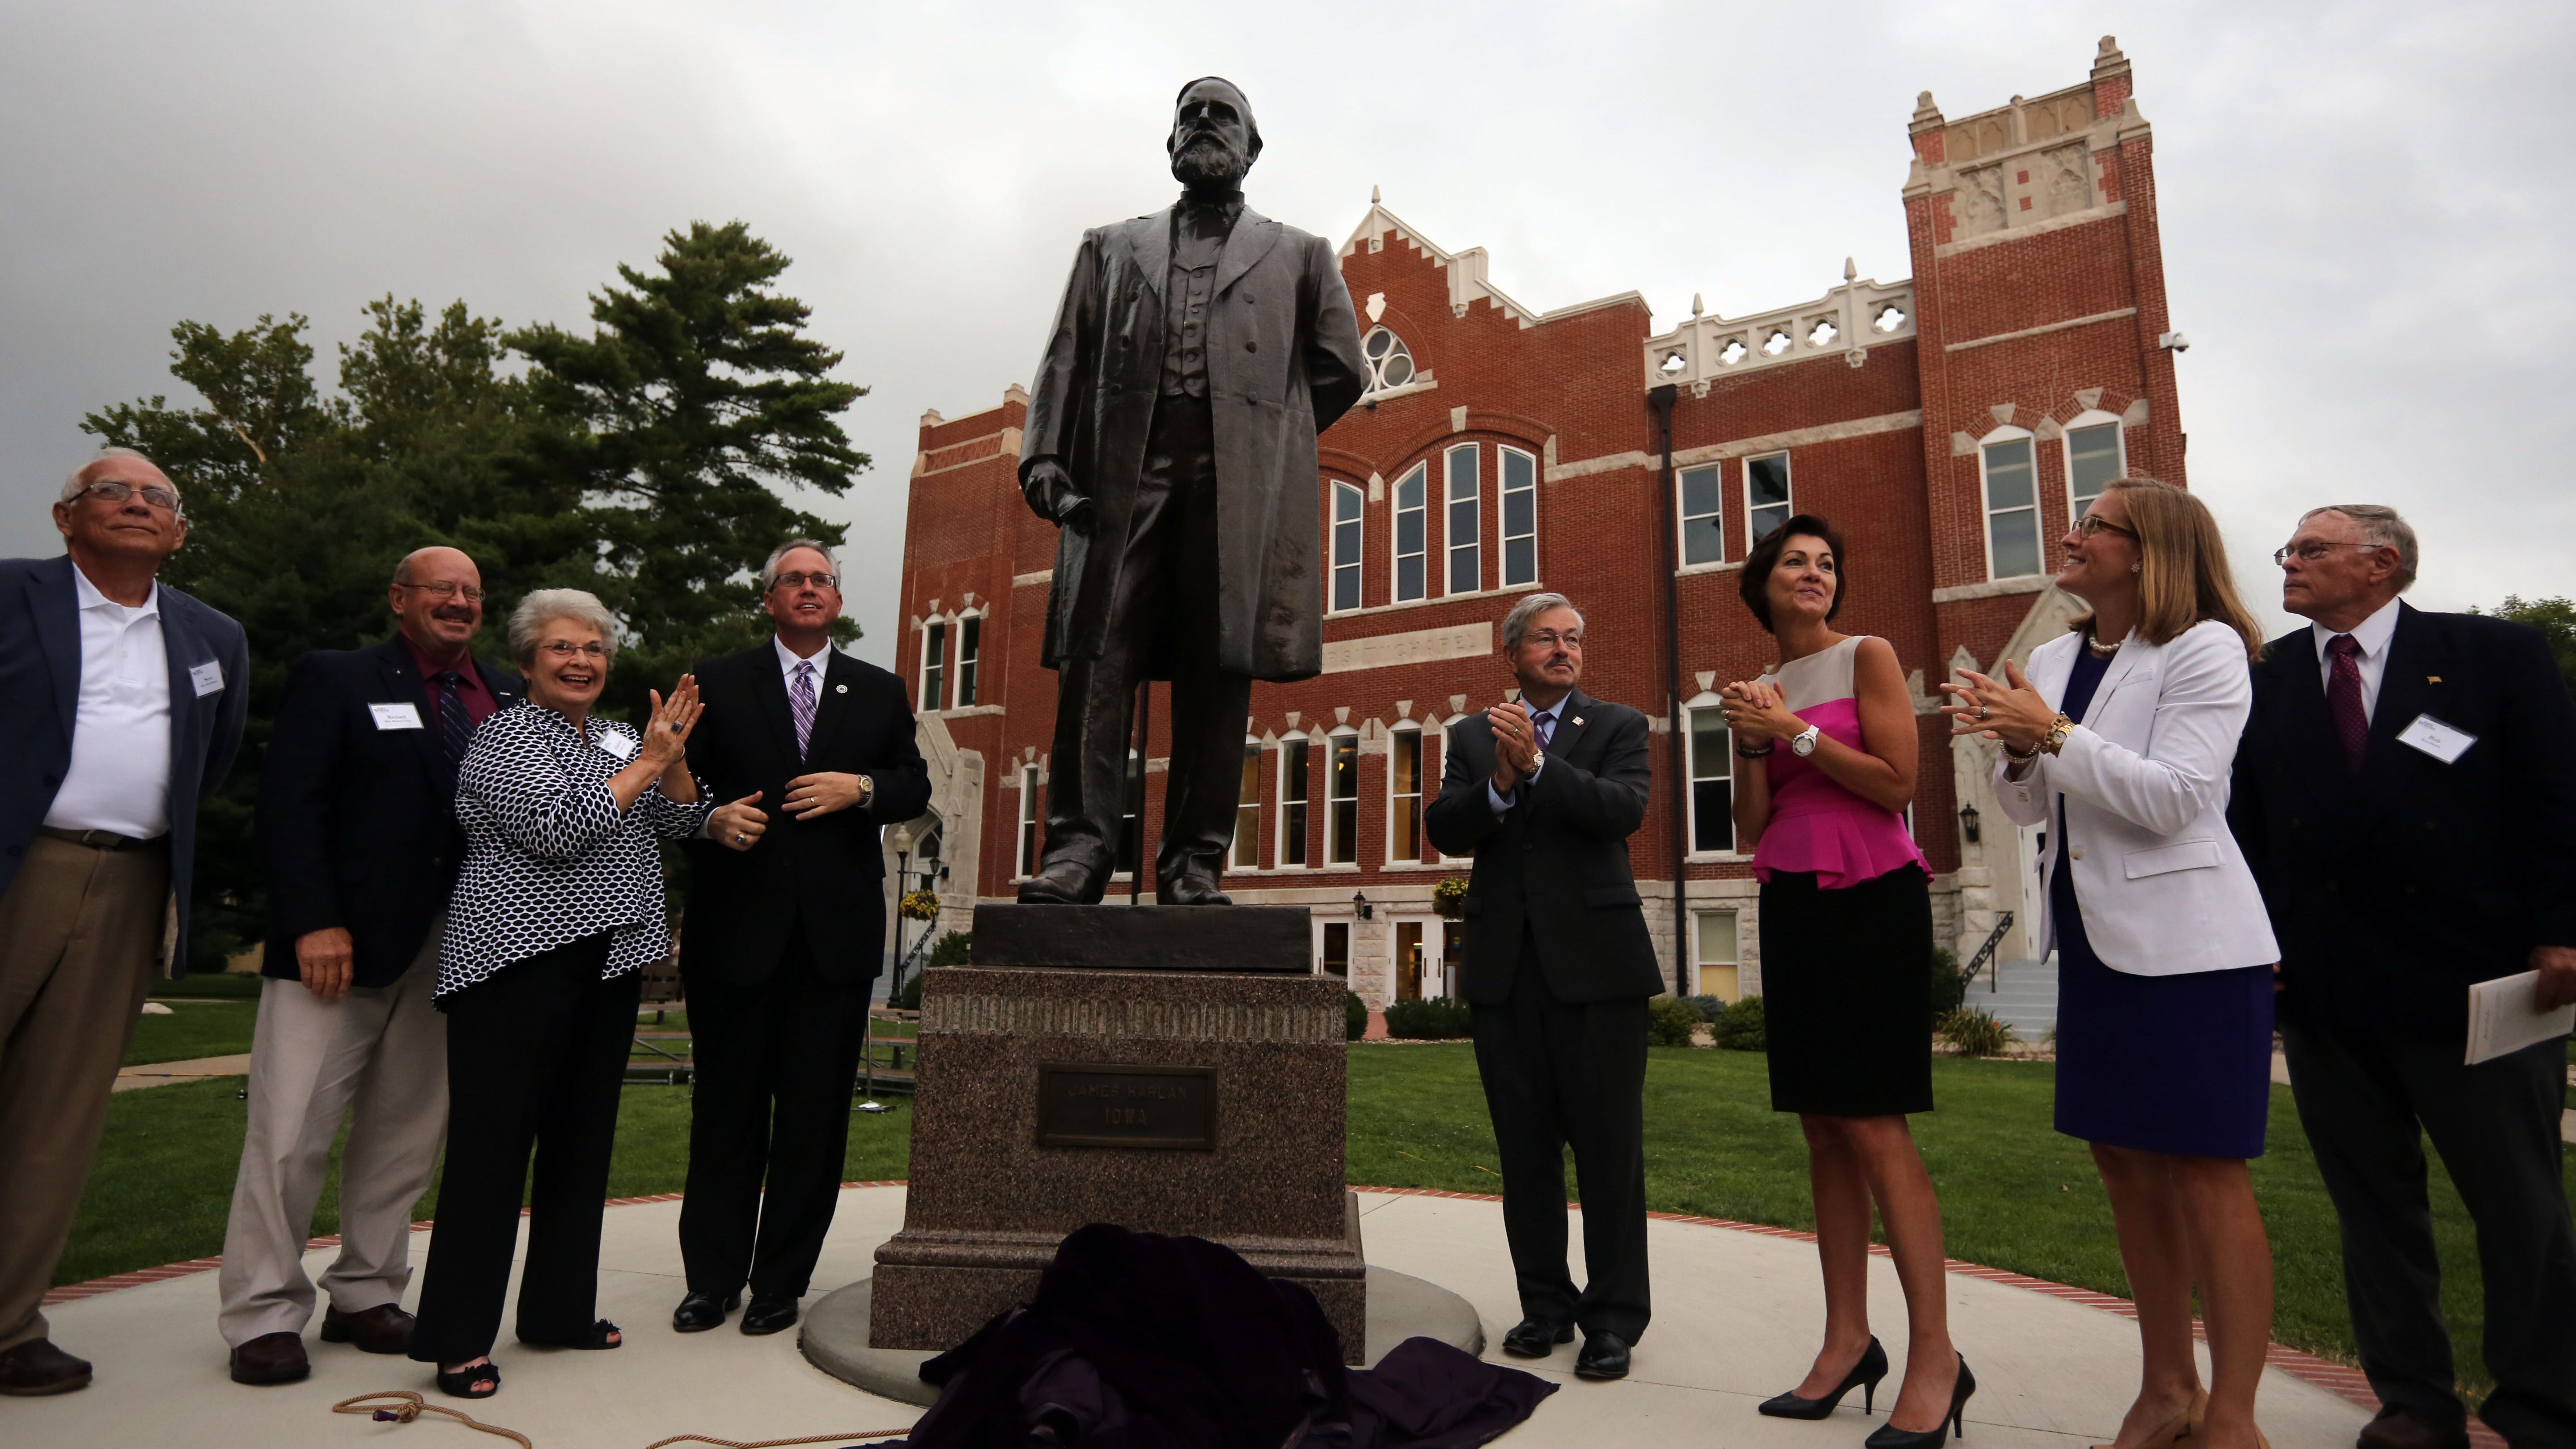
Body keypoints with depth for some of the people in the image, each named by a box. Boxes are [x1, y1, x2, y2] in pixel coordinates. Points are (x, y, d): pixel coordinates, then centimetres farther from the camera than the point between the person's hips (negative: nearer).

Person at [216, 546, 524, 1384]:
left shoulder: (510, 698, 13)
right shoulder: (333, 679, 3)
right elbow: (289, 806, -5)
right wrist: (314, 924, -14)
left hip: (454, 946, 4)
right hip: (341, 941, -3)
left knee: (408, 1131, 9)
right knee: (290, 1132, 0)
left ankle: (365, 1296, 21)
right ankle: (264, 1315, 13)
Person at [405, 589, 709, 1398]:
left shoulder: (616, 739, 15)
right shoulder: (506, 737, -6)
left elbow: (678, 823, 10)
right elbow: (557, 829, -20)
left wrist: (673, 755, -6)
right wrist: (645, 762, -14)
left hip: (608, 963, 7)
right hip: (520, 963, -7)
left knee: (581, 1139, 12)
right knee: (494, 1144, -3)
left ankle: (560, 1310, 24)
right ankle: (457, 1339, 6)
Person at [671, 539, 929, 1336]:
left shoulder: (880, 692, 13)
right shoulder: (719, 683, 9)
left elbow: (915, 785, 8)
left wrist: (861, 788, -10)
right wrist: (710, 819, -14)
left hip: (836, 932, 1)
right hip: (736, 926, -1)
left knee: (815, 1111, 5)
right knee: (727, 1105, 8)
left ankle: (781, 1283, 18)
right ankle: (713, 1276, 23)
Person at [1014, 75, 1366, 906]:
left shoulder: (1298, 256, 23)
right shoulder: (1110, 247, 25)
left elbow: (1341, 368, 18)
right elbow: (1065, 362, 14)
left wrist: (1264, 435, 9)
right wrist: (1045, 456, -1)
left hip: (1240, 483, -1)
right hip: (1121, 473, 1)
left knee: (1217, 674, -6)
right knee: (1094, 657, -9)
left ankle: (1194, 866, -4)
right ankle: (1079, 846, -7)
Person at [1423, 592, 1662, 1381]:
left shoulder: (1618, 725, 7)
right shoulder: (1473, 735, 12)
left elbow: (1624, 810, -11)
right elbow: (1443, 830, 0)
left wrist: (1537, 764, -22)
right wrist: (1498, 785, -18)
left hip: (1595, 960, -2)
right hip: (1505, 965, 3)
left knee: (1609, 1146, 1)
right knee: (1525, 1147, 10)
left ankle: (1614, 1318, 14)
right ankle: (1546, 1303, 24)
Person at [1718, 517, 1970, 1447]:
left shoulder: (1868, 656, 1)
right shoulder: (1760, 685, 14)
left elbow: (1897, 783, -10)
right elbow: (1751, 828, 8)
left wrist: (1795, 731, -11)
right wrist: (1751, 743, -6)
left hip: (1870, 898, -5)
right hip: (1793, 907, 6)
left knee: (1872, 1124, -10)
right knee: (1823, 1127, 5)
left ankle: (1934, 1355, -2)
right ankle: (1847, 1342, 11)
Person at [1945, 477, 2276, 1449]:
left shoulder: (2205, 650, -9)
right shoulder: (2052, 660, 10)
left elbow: (2172, 798, -19)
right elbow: (2031, 808, 12)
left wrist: (2053, 733, -21)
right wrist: (2015, 751, -7)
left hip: (2188, 947, -7)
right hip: (2096, 940, 7)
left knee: (2205, 1176, 0)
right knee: (2126, 1166, 14)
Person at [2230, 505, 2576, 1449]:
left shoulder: (2498, 655, 1)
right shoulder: (2261, 680, 7)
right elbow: (2245, 820, 6)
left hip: (2475, 982, -2)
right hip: (2322, 991, 3)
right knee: (2372, 1204, 11)